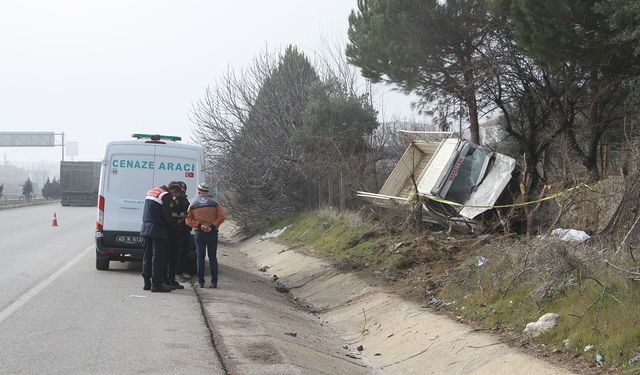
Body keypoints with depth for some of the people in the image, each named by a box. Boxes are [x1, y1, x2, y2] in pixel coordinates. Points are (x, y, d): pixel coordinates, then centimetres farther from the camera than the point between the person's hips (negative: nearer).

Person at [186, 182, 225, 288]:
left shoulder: (193, 204, 3)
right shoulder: (214, 203, 1)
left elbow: (189, 220, -3)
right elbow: (221, 217, -8)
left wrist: (199, 225, -9)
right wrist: (213, 226, -11)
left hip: (199, 233, 0)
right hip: (212, 232, 0)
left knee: (200, 258, 6)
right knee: (213, 258, 5)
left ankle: (200, 281, 4)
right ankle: (214, 282, 1)